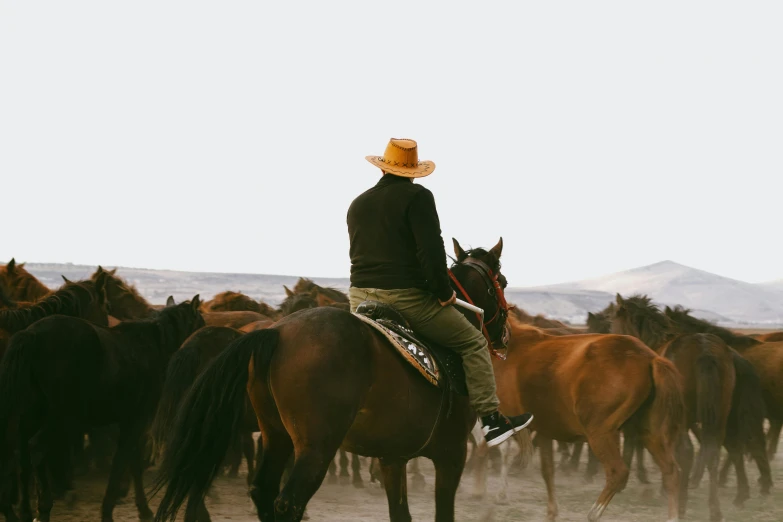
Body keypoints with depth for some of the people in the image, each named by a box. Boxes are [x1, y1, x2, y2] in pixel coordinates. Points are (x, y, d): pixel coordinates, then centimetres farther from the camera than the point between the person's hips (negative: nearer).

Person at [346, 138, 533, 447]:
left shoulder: (357, 204, 15)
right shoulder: (417, 197, -5)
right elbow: (431, 251, -13)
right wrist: (444, 292, -3)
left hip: (360, 297, 6)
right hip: (406, 298, -6)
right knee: (473, 344, 5)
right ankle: (491, 420, 0)